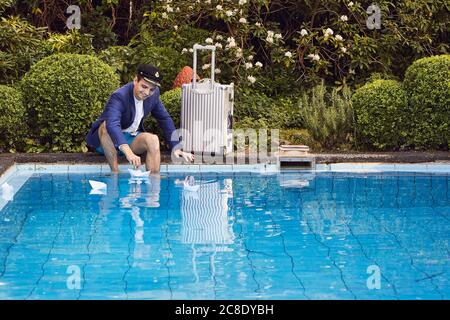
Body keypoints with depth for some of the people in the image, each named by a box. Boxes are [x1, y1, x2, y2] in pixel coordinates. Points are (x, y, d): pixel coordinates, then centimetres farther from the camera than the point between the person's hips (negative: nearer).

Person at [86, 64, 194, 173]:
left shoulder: (153, 94, -7)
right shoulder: (119, 96, -28)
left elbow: (165, 119, 6)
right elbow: (112, 124, -46)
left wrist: (175, 148, -3)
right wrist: (128, 152, -61)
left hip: (131, 139, 5)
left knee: (153, 139, -24)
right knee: (105, 125, -36)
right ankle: (115, 172, -36)